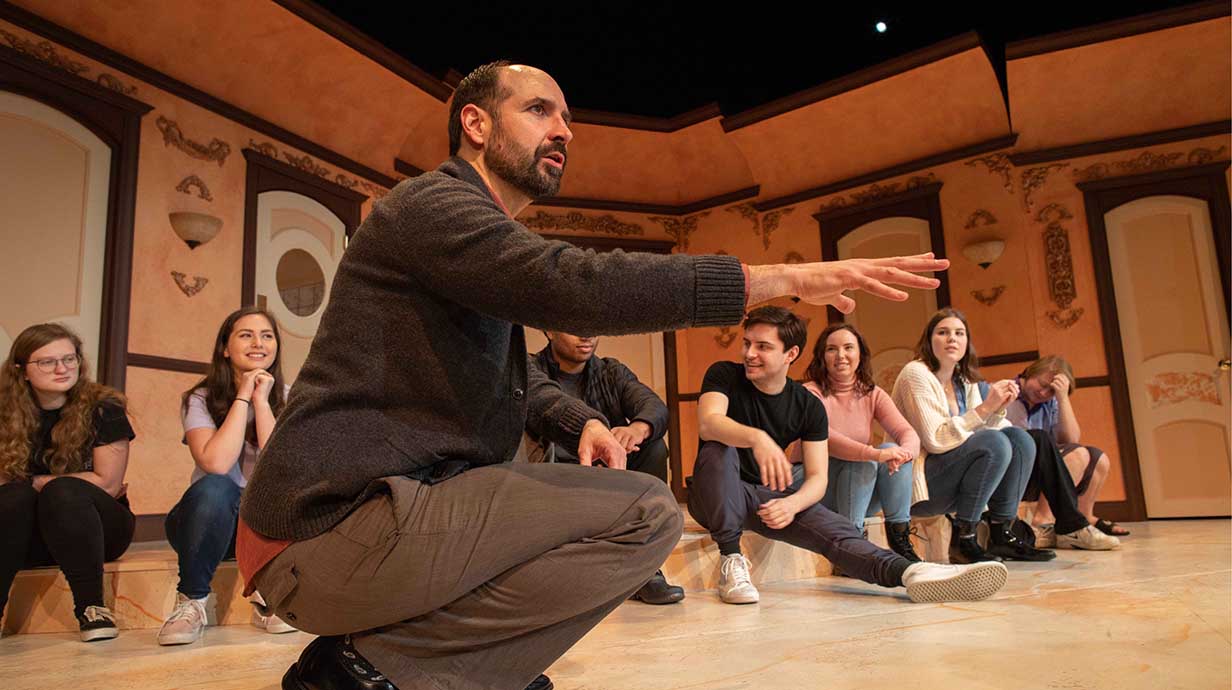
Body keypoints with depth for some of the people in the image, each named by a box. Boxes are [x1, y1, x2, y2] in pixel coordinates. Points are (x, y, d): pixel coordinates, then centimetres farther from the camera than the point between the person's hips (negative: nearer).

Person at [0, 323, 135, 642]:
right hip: (28, 538, 3)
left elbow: (107, 483, -13)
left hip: (99, 528, -2)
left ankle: (91, 606, -25)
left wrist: (39, 482, -9)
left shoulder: (102, 409, -10)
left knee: (63, 491, -31)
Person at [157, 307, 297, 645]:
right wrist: (242, 397, -21)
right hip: (207, 519, -2)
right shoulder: (200, 399, -7)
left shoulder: (286, 398, -3)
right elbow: (216, 464, -27)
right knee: (215, 488, -35)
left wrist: (261, 400, -20)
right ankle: (192, 601, -15)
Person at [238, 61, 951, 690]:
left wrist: (581, 422, 3)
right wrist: (785, 278, -24)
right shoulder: (432, 202, -9)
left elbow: (517, 376, 26)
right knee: (648, 513, -16)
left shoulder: (485, 232, 23)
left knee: (601, 490, 18)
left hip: (396, 500, 10)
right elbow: (578, 284, -27)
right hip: (337, 527, -10)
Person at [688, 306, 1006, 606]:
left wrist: (792, 504, -30)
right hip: (716, 496, -2)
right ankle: (731, 561, -29)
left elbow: (817, 477, -7)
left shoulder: (809, 406, -3)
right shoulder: (724, 375, -10)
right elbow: (708, 424, -31)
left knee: (834, 529, -24)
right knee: (718, 450, -35)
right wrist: (756, 438, -52)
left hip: (769, 497, 3)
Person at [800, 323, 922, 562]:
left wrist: (904, 451, -35)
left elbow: (909, 433, -11)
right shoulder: (811, 393, -12)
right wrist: (875, 453, -42)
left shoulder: (872, 394, 3)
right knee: (864, 459, -29)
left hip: (861, 494, 5)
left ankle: (900, 539, -16)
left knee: (893, 451, -21)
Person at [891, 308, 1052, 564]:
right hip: (916, 484, -8)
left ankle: (1001, 535, -5)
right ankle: (962, 540, -19)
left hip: (951, 481, 8)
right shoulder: (916, 374, -12)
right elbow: (935, 441, -20)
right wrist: (984, 408, -22)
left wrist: (998, 408, -6)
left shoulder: (965, 381, 12)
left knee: (1019, 438, -6)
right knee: (995, 443, -24)